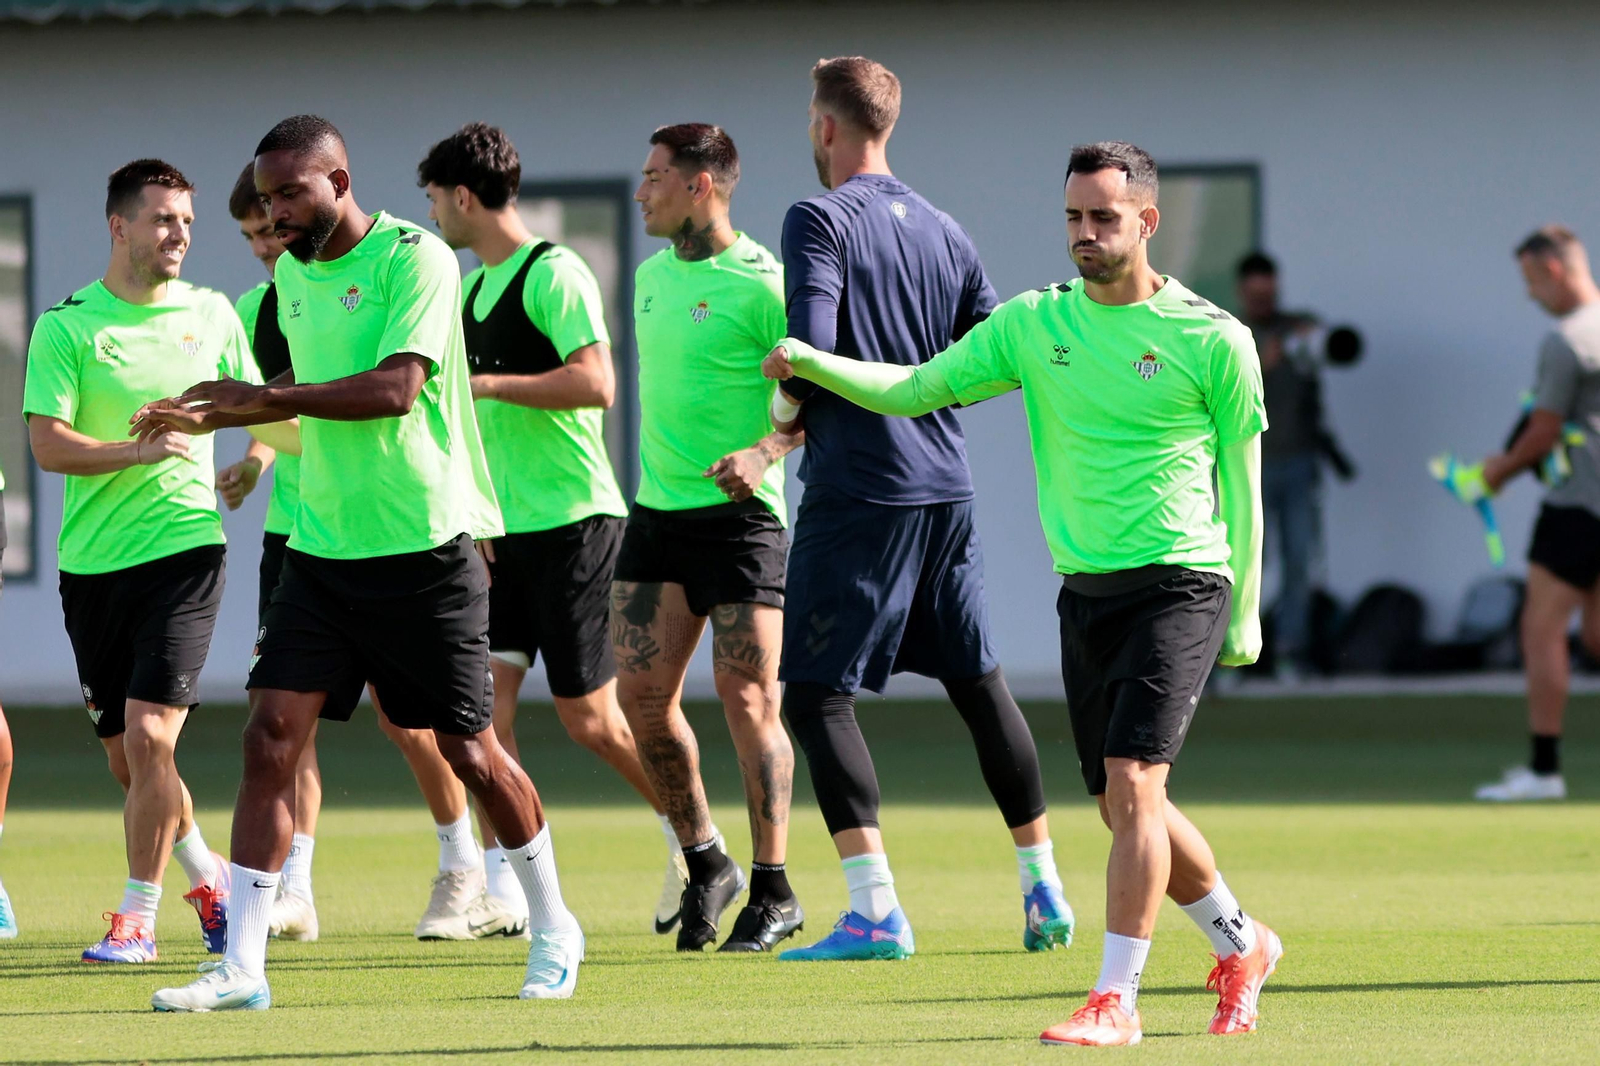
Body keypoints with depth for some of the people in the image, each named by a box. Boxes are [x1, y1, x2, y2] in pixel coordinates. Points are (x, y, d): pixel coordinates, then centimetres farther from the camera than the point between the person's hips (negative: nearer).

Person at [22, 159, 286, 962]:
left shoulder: (211, 314, 7)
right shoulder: (66, 325, -2)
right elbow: (47, 445, -11)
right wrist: (139, 450, -22)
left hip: (183, 545, -1)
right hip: (92, 562, 1)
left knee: (148, 734, -15)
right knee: (126, 760, 8)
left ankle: (136, 917, -7)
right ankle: (205, 873, 31)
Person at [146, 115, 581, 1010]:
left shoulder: (416, 258, -12)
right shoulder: (292, 273, 11)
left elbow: (397, 388, -23)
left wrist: (267, 396, -23)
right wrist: (209, 418, 20)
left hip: (426, 548, -6)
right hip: (322, 549, 6)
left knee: (469, 750, 3)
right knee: (271, 738, -6)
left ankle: (553, 929, 24)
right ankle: (242, 969, -7)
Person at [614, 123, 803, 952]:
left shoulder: (756, 282, -12)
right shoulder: (652, 275, 13)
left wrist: (762, 453, -29)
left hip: (738, 513, -7)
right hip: (657, 510, 7)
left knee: (747, 698, -7)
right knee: (640, 691, 1)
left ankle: (773, 892, 1)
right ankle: (704, 865, 16)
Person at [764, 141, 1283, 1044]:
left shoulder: (1212, 339, -4)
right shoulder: (1034, 324, 7)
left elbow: (1240, 483, 3)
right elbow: (913, 389, 7)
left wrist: (1245, 612, 5)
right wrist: (811, 363, -8)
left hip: (1180, 583, -5)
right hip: (1086, 592, 5)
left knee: (1132, 781, -18)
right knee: (1126, 806, 10)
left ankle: (1117, 1000, -16)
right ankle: (1242, 946, 33)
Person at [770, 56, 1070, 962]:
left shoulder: (821, 221, -9)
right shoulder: (943, 230, 11)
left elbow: (809, 349, -20)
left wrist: (787, 418, -1)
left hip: (858, 490, -7)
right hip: (947, 488, 7)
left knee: (817, 692, -3)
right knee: (979, 683, 16)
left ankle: (877, 909, -13)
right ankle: (1045, 889, 19)